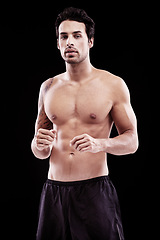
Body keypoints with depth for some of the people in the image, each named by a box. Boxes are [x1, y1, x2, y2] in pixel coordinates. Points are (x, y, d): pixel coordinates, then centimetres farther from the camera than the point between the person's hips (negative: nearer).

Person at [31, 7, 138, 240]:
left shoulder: (113, 85, 0)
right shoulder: (48, 87, 10)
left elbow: (132, 141, 1)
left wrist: (99, 144, -18)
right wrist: (39, 145, -8)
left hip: (96, 191, -3)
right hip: (54, 192, 3)